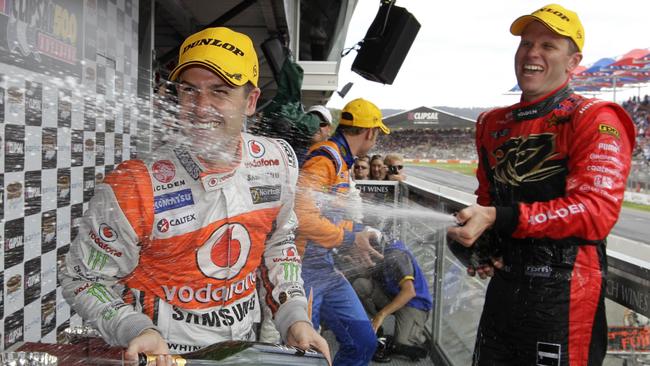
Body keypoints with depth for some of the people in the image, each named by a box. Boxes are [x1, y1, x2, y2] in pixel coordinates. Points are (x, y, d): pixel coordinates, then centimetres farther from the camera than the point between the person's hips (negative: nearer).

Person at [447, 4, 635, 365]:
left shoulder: (596, 121, -10)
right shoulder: (492, 123, 11)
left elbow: (597, 210, -22)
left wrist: (499, 218, -29)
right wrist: (478, 246, 3)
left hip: (564, 295, -6)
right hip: (502, 284, 7)